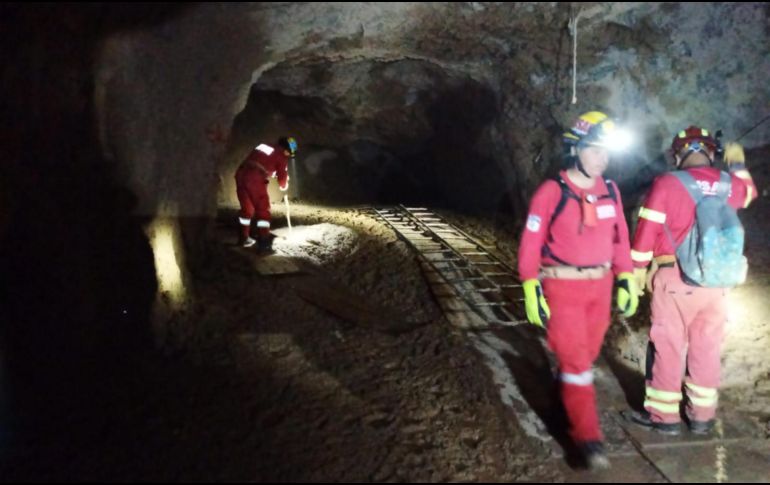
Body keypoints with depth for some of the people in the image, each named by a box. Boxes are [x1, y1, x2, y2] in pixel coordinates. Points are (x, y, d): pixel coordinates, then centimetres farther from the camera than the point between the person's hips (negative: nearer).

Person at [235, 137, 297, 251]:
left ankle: (244, 238, 31)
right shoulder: (281, 156, 9)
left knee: (247, 208, 21)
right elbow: (282, 178, 14)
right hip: (255, 179, -6)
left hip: (240, 174, 7)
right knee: (263, 210, 2)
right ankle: (264, 243, -3)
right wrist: (284, 187, 35)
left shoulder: (263, 147, 27)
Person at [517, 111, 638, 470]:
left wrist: (626, 281, 7)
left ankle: (565, 394, 42)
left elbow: (620, 239, 11)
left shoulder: (610, 191, 3)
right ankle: (588, 437, 1)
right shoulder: (551, 192, -13)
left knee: (585, 354, 17)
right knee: (575, 359, -4)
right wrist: (531, 291, -13)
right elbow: (531, 244, -10)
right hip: (562, 287, -5)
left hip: (600, 286, 5)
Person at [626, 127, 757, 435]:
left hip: (675, 279, -4)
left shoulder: (667, 183, -10)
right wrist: (738, 164, 42)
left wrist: (639, 268, 1)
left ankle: (664, 415, 12)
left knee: (667, 347, 5)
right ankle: (702, 416, 21)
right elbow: (749, 191, 28)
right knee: (707, 349, 13)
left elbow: (648, 228, -10)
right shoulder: (729, 185, 3)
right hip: (717, 282, 4)